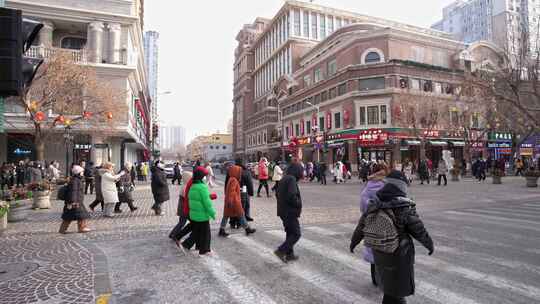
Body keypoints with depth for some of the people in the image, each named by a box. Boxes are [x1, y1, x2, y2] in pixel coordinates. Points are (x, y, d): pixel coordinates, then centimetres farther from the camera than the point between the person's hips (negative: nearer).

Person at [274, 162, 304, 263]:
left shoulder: (284, 179, 12)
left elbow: (277, 194, 20)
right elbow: (292, 196, -27)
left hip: (283, 211, 10)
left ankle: (289, 254, 26)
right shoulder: (291, 179, -18)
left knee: (290, 232, 19)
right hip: (290, 212, -10)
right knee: (296, 234, -2)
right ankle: (281, 250, -4)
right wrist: (299, 204, -12)